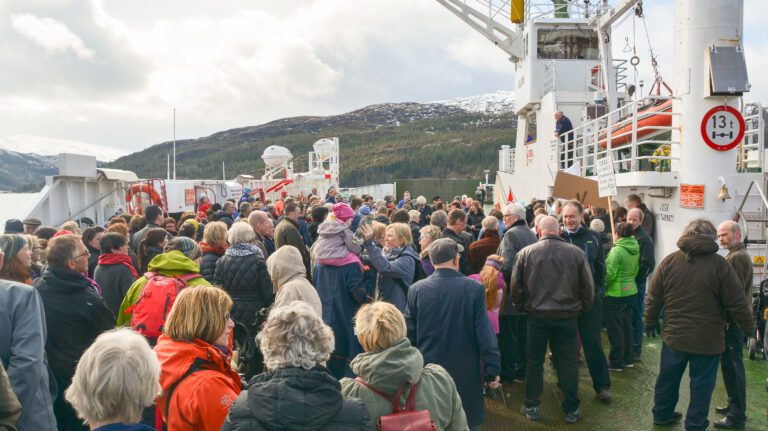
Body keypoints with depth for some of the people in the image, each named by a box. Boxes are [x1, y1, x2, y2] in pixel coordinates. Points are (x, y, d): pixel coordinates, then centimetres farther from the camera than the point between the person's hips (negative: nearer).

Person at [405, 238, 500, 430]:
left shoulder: (416, 289, -8)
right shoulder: (474, 288, -13)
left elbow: (409, 334, -1)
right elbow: (485, 334, -12)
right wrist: (492, 371, -2)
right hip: (466, 373, -2)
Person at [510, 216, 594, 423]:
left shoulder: (526, 253, -8)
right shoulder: (575, 252, -7)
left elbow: (515, 288, -4)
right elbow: (588, 287, -3)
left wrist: (522, 303, 15)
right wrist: (582, 307, 14)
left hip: (537, 315, 0)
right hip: (568, 315, 0)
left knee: (535, 361, 14)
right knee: (568, 362, 12)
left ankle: (531, 406, 24)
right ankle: (571, 409, 21)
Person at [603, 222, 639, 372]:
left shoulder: (617, 250, -19)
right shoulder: (635, 250, 4)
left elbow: (610, 274, -20)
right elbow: (636, 270, 13)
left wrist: (602, 286, -6)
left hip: (615, 294, -8)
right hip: (631, 291, 8)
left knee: (615, 329, 2)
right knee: (627, 326, 17)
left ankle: (616, 362, 10)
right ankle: (628, 359, 26)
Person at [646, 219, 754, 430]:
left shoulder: (669, 261, -3)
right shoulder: (719, 264, -12)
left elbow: (653, 298, 2)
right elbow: (737, 303, -9)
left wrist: (651, 323, 16)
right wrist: (748, 327, 6)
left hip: (674, 336, 3)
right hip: (708, 339, -3)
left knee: (668, 379, 19)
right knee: (701, 385, 10)